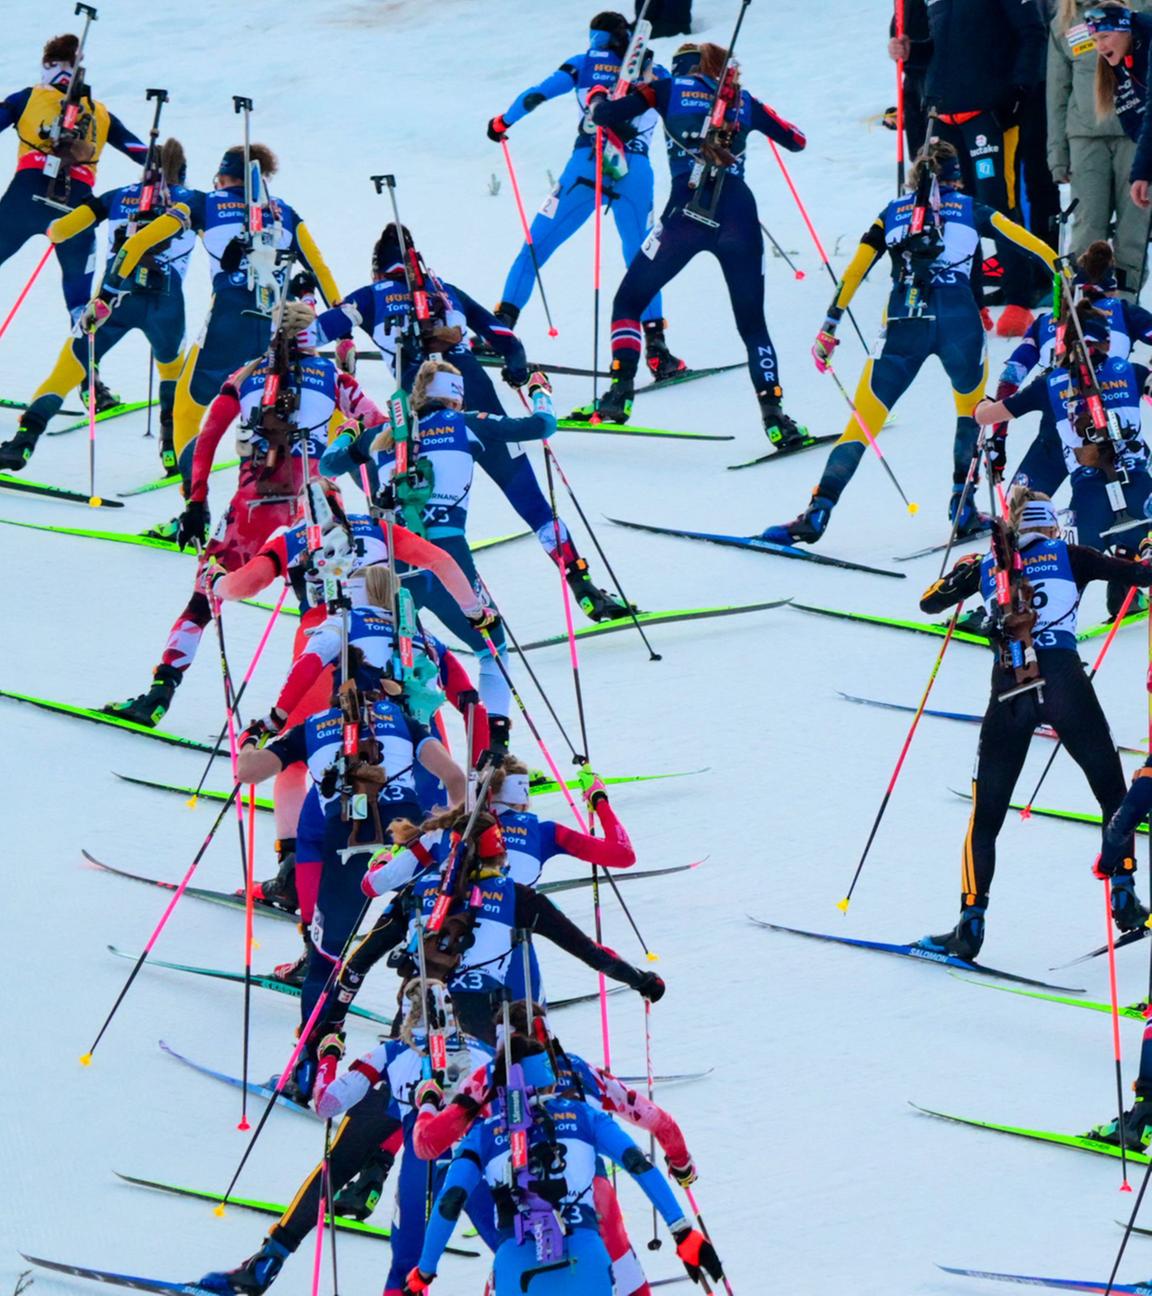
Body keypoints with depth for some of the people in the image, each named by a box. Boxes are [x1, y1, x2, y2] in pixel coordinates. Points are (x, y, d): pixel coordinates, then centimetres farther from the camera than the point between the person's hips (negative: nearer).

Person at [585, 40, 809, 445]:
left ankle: (621, 392, -4)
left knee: (628, 302, 13)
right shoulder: (745, 102, 19)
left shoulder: (670, 89, 13)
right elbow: (797, 141, 28)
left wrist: (598, 99, 28)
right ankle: (774, 414, -2)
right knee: (753, 324, 13)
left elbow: (605, 114, 5)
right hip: (740, 215, 2)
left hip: (688, 213, -2)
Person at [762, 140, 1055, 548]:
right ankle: (962, 507, 19)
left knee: (863, 422, 1)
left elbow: (852, 274, 14)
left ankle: (817, 513, -12)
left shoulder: (893, 213, 19)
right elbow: (1026, 240, 11)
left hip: (902, 325, 1)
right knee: (972, 410, 25)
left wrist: (829, 328, 15)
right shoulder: (969, 209, 16)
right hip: (958, 321, -1)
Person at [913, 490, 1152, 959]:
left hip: (1008, 691, 2)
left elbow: (929, 602, 26)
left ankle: (971, 923, 0)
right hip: (1062, 680, -2)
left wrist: (963, 571, 34)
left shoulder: (986, 567, 17)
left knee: (985, 816, 9)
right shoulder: (1067, 557, 11)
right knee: (1113, 793, 16)